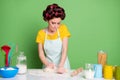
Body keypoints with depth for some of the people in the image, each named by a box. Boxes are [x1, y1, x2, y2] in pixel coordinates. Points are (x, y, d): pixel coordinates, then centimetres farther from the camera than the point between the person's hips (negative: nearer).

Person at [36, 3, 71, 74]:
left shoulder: (63, 29, -4)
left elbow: (65, 50, -11)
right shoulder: (41, 33, -2)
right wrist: (48, 64, -19)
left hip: (63, 65, -1)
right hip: (49, 67, 1)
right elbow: (41, 54, -1)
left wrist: (61, 66, -24)